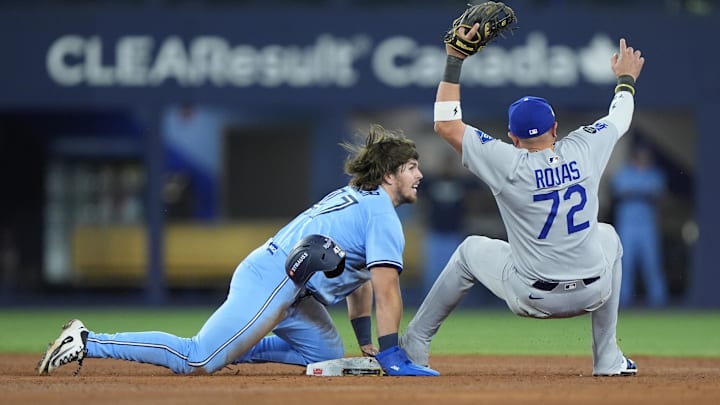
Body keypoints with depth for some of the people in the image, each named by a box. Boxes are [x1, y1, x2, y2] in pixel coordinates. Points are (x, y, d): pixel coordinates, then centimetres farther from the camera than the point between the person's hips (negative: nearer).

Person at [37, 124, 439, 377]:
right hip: (272, 282, -10)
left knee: (327, 354, 19)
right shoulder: (383, 214, -8)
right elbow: (386, 291, -14)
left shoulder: (356, 197, 23)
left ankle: (235, 347, 16)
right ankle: (89, 342, -13)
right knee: (197, 360, -14)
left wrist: (366, 343, 27)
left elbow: (360, 278, 29)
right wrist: (391, 356, -14)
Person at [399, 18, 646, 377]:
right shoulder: (583, 151, -7)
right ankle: (608, 359, 29)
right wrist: (626, 80, 36)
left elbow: (446, 125, -9)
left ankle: (413, 348, 27)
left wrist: (454, 60, -6)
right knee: (606, 236, 35)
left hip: (532, 299, -1)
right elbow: (620, 117, 16)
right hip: (593, 293, 1)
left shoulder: (510, 166, -14)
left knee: (471, 250, 25)